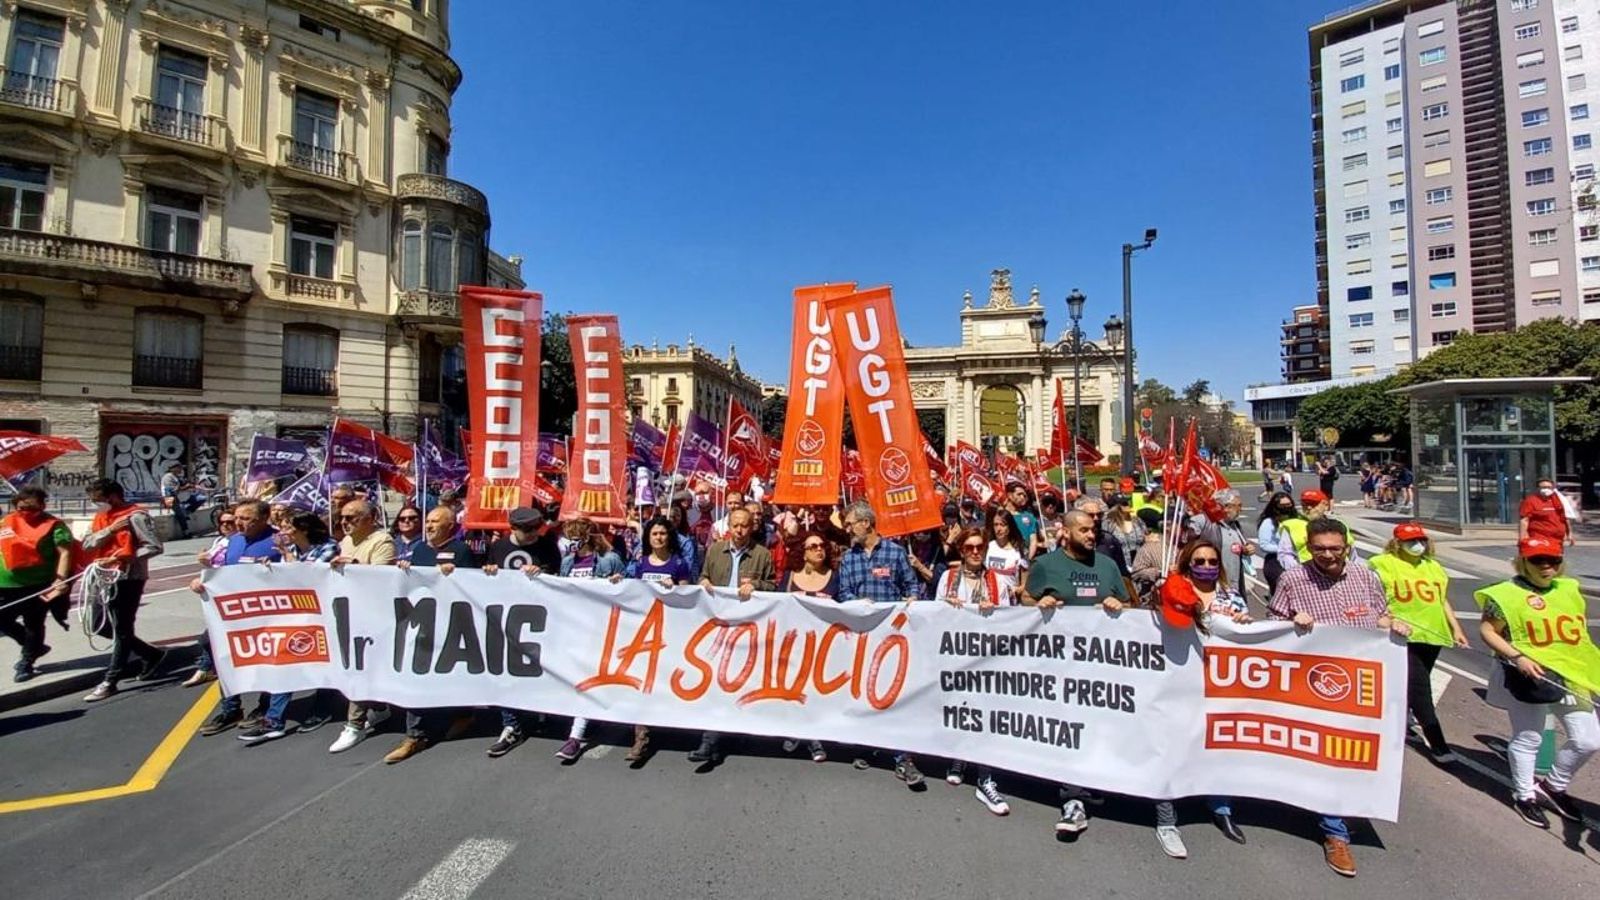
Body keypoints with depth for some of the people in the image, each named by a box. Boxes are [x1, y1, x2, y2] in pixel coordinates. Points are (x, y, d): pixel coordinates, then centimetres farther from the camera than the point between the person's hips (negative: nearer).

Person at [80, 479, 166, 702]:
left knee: (121, 629, 0)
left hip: (128, 579, -9)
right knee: (100, 625, 14)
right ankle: (151, 654, 25)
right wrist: (110, 529, -15)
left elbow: (155, 547, -18)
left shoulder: (135, 516, -13)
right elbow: (87, 544, 0)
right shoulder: (100, 517, 10)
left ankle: (110, 681, 8)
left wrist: (119, 558, -21)